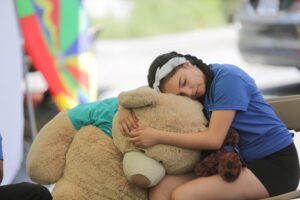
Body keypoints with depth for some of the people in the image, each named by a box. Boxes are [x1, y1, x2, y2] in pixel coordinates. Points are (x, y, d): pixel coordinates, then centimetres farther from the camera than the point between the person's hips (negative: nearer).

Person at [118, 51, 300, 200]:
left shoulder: (227, 77, -15)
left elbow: (214, 139, -19)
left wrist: (158, 137, -18)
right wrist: (125, 106, -9)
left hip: (274, 167, -7)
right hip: (240, 164, 8)